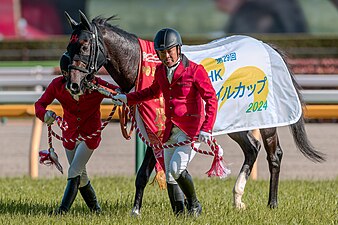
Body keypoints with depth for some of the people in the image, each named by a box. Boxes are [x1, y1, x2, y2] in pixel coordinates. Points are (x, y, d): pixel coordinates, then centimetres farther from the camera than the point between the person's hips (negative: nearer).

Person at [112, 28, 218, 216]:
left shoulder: (195, 70, -13)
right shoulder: (160, 71, 7)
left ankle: (194, 205, 1)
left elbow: (211, 99, -12)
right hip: (171, 130, 7)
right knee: (170, 177, 7)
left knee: (176, 168, -21)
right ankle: (179, 214, 17)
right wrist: (128, 99, 22)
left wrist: (206, 129, -22)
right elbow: (154, 92, 28)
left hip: (191, 130, -7)